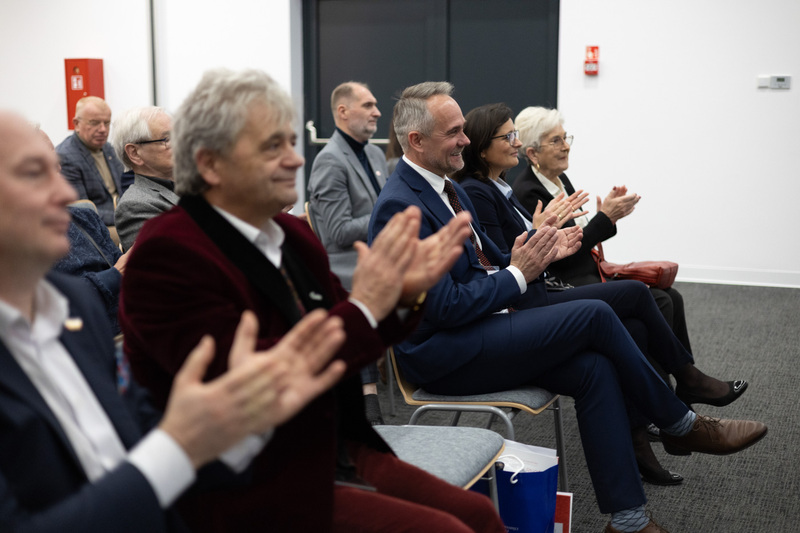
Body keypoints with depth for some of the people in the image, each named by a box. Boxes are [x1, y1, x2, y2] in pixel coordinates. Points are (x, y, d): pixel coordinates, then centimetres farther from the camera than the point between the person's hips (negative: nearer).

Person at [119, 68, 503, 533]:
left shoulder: (292, 234, 9)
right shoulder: (168, 253, -16)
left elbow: (344, 351, 13)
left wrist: (403, 294, -6)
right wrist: (363, 307, -23)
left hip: (335, 452, 8)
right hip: (254, 493, -8)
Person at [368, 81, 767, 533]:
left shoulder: (448, 188, 14)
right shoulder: (400, 207, -18)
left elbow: (490, 265, 19)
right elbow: (445, 306, -22)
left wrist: (537, 255, 0)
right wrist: (518, 274, -13)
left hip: (488, 321, 9)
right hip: (444, 353, -9)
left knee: (595, 368, -13)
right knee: (595, 314, -19)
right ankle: (682, 424, 2)